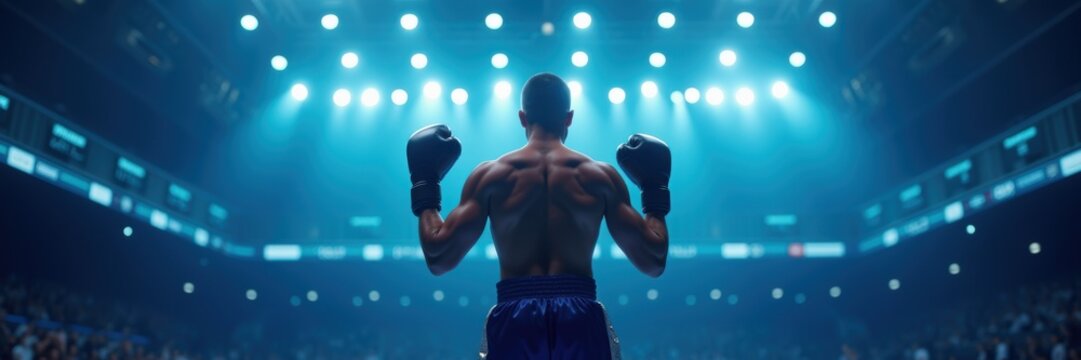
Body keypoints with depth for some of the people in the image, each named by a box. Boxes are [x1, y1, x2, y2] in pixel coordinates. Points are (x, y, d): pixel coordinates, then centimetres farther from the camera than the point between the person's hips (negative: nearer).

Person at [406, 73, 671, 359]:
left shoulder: (489, 175, 4)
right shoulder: (601, 176, 5)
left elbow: (438, 258, 1)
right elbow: (653, 262, 5)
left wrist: (425, 193, 15)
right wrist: (655, 195, 20)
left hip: (514, 319, 0)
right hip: (581, 318, 0)